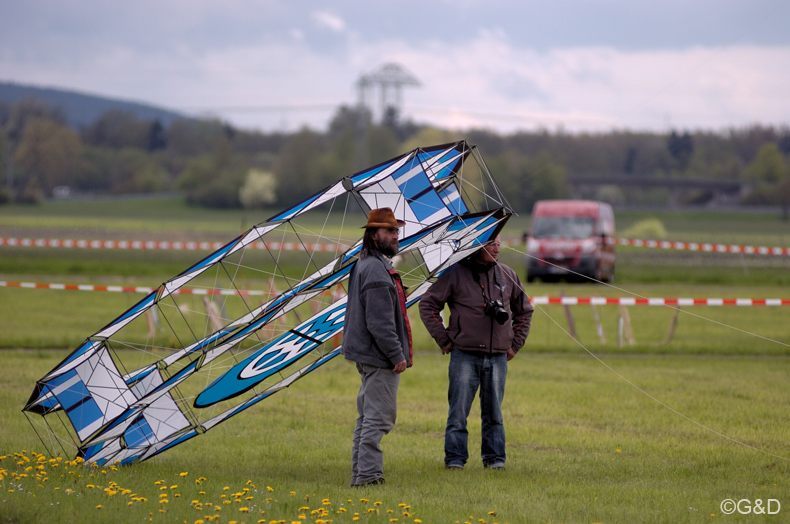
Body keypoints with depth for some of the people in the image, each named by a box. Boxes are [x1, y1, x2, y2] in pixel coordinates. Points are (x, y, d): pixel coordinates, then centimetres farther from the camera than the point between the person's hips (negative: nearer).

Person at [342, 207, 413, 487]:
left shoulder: (366, 265, 17)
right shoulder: (376, 269, -18)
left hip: (368, 356, 11)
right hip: (379, 358, -11)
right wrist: (397, 355, -19)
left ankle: (361, 474, 19)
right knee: (379, 417, -9)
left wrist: (397, 352, 22)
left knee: (368, 416, 14)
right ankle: (368, 474, -9)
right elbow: (379, 321, -23)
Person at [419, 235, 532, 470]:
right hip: (464, 356, -3)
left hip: (498, 358, 3)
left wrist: (516, 343, 16)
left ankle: (495, 458, 14)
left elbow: (524, 310, 24)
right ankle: (455, 458, 3)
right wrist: (443, 339, -1)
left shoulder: (508, 276, 10)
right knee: (459, 410, -3)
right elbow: (428, 304, 1)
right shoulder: (456, 274, -3)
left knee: (494, 413, 7)